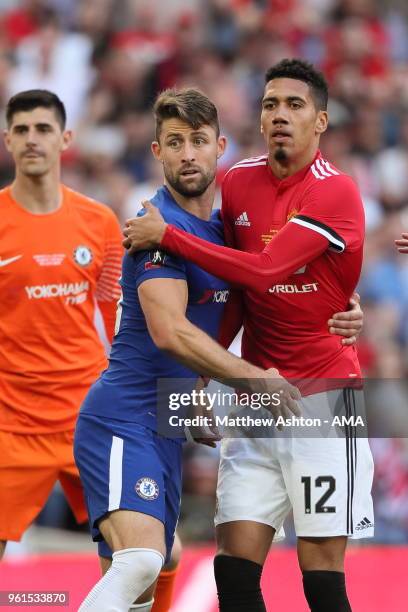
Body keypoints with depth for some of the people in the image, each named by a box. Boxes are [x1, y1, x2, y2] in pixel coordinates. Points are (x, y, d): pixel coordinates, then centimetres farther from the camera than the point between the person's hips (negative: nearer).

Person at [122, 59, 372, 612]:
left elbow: (263, 272, -21)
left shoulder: (336, 193, -12)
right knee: (235, 564, -3)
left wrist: (167, 235, -15)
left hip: (323, 397, -5)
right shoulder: (239, 182, 8)